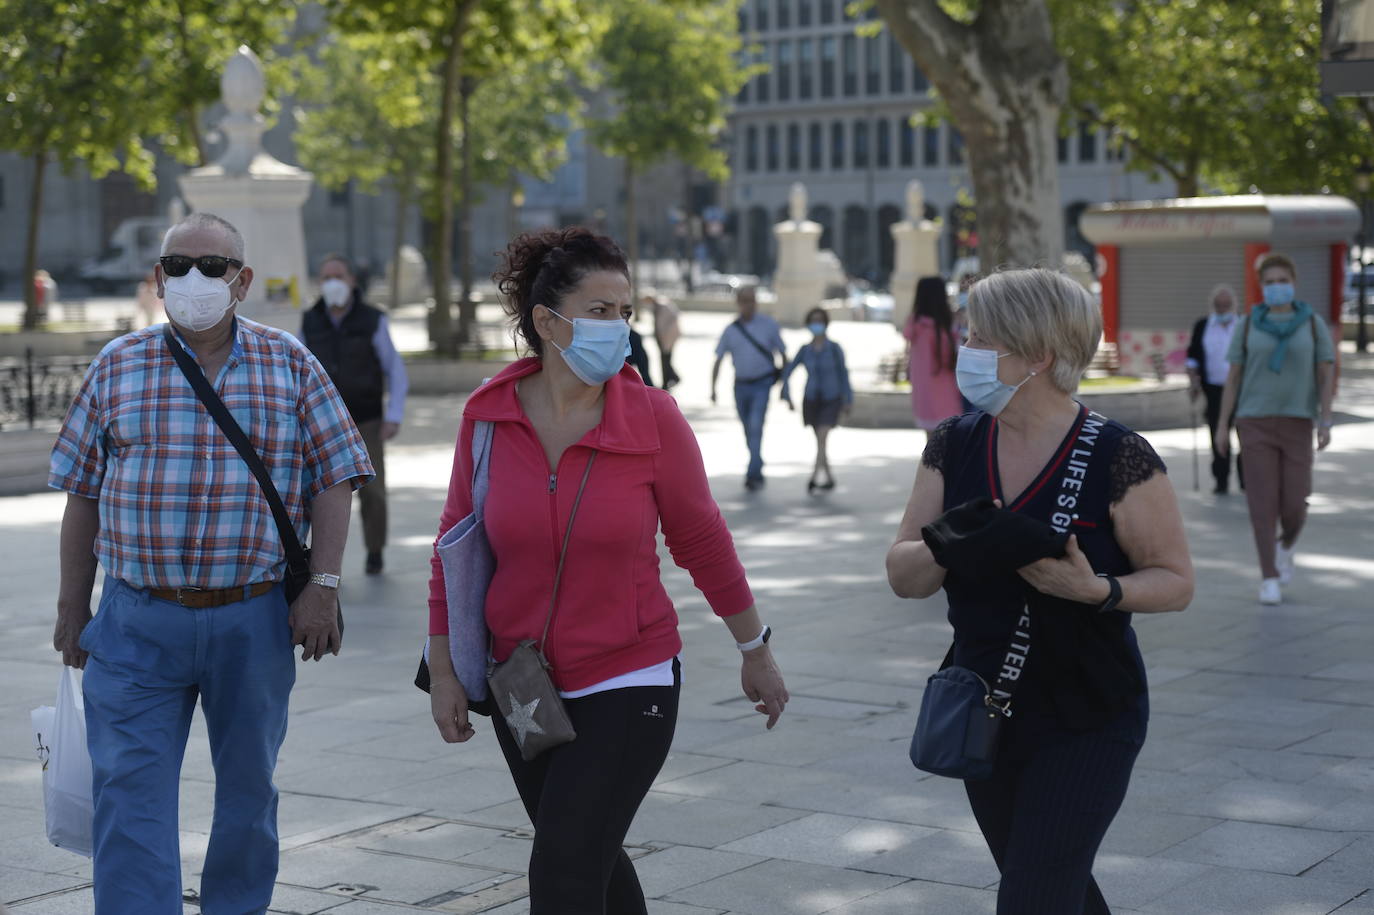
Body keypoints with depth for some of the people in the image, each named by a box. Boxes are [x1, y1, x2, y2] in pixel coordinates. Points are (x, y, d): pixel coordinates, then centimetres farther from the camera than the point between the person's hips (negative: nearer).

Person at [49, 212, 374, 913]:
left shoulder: (291, 366, 3)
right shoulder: (118, 367, 4)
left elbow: (335, 479, 2)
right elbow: (83, 495, 8)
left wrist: (322, 585, -8)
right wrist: (73, 607, 7)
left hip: (254, 620, 0)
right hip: (138, 622, 0)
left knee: (248, 788, 13)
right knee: (129, 793, -5)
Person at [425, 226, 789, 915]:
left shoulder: (652, 418, -12)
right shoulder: (488, 415, -7)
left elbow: (702, 542, -1)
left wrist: (756, 652, 8)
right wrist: (442, 671, 3)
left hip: (628, 683, -3)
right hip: (523, 687, 3)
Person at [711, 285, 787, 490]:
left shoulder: (768, 324, 0)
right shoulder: (731, 330, 5)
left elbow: (783, 354, 6)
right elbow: (718, 361, 8)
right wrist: (713, 388, 0)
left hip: (762, 384, -3)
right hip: (741, 386, 3)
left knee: (756, 427, -18)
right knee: (749, 431, 11)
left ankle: (753, 474, -19)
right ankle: (758, 471, 28)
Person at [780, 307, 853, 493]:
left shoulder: (835, 348, -8)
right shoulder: (805, 350, -1)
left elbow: (843, 374, -2)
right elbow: (787, 373, 4)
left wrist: (848, 400, -2)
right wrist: (787, 397, -2)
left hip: (831, 401, -4)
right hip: (811, 400, 4)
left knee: (821, 437, -20)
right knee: (820, 441, 13)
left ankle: (814, 478, -28)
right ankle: (830, 478, 29)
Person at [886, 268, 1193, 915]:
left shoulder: (1116, 458, -16)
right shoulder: (953, 446, -1)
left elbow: (1175, 580, -10)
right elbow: (902, 576, -3)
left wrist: (1096, 589, -29)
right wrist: (950, 550, -25)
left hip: (1086, 722, -5)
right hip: (985, 715, 6)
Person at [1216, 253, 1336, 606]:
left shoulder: (1314, 324, 2)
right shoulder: (1249, 327, 3)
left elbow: (1327, 376, 1)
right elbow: (1233, 378, 5)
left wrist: (1325, 422, -10)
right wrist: (1222, 427, 1)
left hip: (1296, 424, 0)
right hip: (1255, 423, 0)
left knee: (1294, 504, -3)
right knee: (1263, 501, -7)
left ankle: (1286, 544, 32)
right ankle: (1270, 579, 2)